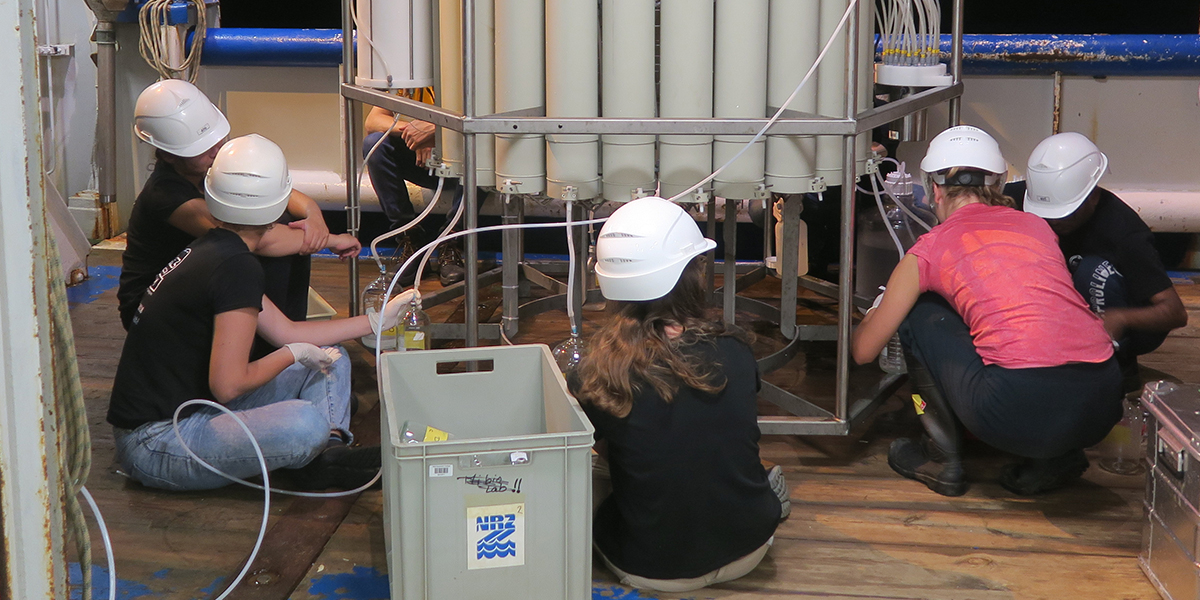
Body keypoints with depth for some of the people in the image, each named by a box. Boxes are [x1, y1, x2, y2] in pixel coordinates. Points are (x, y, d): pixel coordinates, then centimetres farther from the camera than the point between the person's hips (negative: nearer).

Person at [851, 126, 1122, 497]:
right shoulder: (1037, 226, 22)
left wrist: (871, 319, 47)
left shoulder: (930, 249, 12)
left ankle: (943, 459, 20)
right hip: (1102, 408, 5)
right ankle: (1053, 459, 15)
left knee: (921, 313, 20)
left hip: (1020, 410, -4)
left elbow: (863, 351, 22)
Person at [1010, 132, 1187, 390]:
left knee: (1094, 271, -34)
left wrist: (1120, 318, -52)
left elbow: (1176, 313, -34)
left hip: (1134, 327, -5)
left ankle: (1122, 368, -17)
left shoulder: (1123, 231, -30)